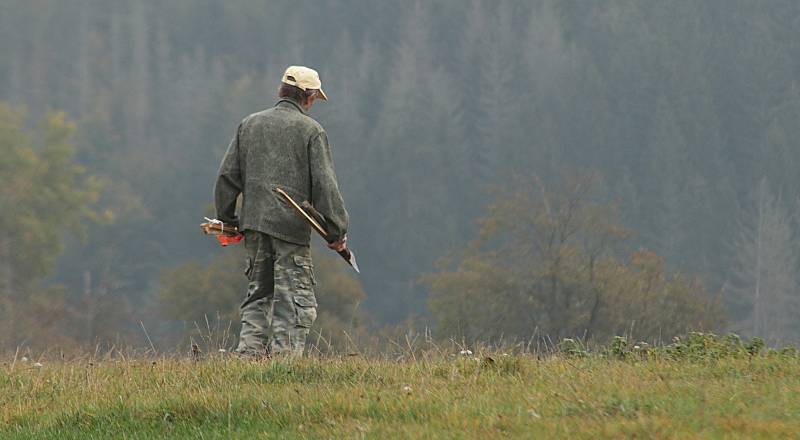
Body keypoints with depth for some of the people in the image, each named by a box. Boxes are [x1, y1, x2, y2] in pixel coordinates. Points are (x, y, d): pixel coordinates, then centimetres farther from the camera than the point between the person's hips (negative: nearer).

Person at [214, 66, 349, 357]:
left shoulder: (249, 125, 12)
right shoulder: (310, 130, -3)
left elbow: (227, 176, 12)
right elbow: (325, 185, -6)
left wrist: (227, 220, 20)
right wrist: (337, 231, -3)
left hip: (253, 224, 5)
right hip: (291, 225, -5)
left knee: (258, 294, 14)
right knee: (295, 300, -2)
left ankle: (249, 352, 7)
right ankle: (285, 354, -8)